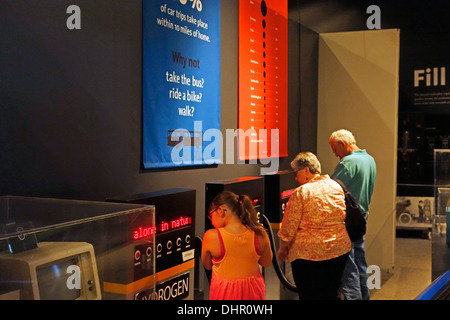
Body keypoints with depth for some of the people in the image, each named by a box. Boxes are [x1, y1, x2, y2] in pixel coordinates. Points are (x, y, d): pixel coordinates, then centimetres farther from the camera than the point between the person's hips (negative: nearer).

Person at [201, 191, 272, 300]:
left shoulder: (211, 236, -20)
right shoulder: (259, 234, -14)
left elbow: (207, 265, -4)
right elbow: (266, 263, 1)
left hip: (224, 294, -3)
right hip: (253, 291, 3)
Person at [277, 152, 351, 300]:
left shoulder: (301, 193, -14)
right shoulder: (336, 187, 5)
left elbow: (288, 228, -11)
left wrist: (282, 249, 2)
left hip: (308, 253, -6)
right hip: (340, 249, 6)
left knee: (309, 295, 6)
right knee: (332, 293, 19)